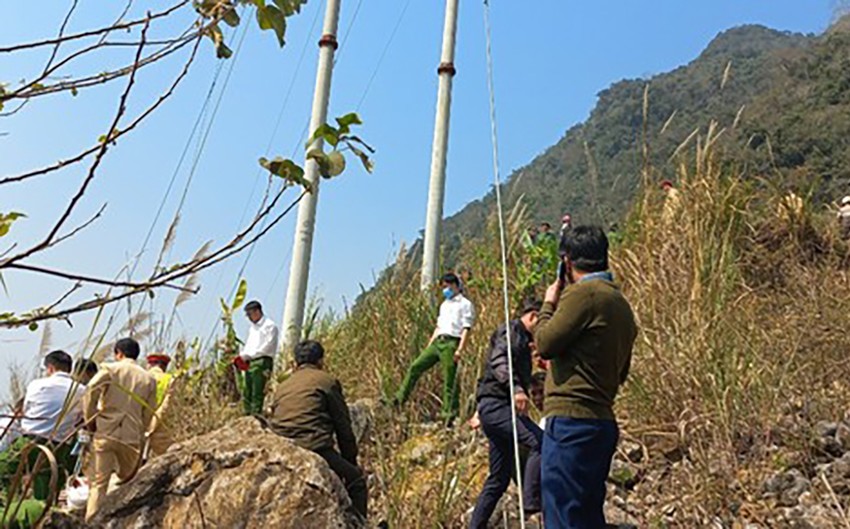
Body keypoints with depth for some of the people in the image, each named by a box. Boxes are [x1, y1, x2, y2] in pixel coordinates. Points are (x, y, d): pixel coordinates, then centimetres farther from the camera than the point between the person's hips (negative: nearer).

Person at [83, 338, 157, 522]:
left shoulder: (109, 369, 1)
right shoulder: (149, 379, 8)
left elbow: (90, 392, -11)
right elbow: (149, 413, 8)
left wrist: (90, 421, 3)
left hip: (105, 432, -1)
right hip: (132, 437, 2)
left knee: (99, 482, 4)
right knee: (126, 480, 18)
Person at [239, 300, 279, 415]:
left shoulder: (269, 326, -4)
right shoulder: (252, 328, 22)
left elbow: (267, 346, -11)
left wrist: (248, 355, -12)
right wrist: (242, 356, 5)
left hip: (262, 362, -8)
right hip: (249, 363, 8)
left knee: (257, 394, -10)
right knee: (247, 394, 6)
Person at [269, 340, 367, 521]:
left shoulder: (282, 386, 23)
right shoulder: (327, 381, 7)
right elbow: (343, 426, 7)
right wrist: (351, 461, 17)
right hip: (314, 449, -6)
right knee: (356, 481, 13)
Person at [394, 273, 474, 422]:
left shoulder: (465, 304, 1)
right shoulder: (444, 305, 25)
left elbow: (466, 329, -8)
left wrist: (460, 349, -18)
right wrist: (428, 346, 17)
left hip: (451, 343, -7)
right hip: (437, 341, 7)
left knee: (449, 379, -6)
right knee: (415, 367, -1)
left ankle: (449, 414, 0)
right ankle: (400, 399, 3)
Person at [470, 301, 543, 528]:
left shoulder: (521, 339, 28)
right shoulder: (511, 330, -2)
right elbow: (499, 361, -21)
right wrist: (516, 388, -36)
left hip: (496, 407, 10)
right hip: (496, 404, -10)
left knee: (499, 479, 9)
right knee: (540, 442, -25)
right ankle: (531, 501, -24)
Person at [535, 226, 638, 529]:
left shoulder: (583, 293, -13)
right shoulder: (619, 302, 16)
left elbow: (545, 344, -13)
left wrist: (549, 305, 3)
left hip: (572, 422, -10)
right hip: (603, 421, 10)